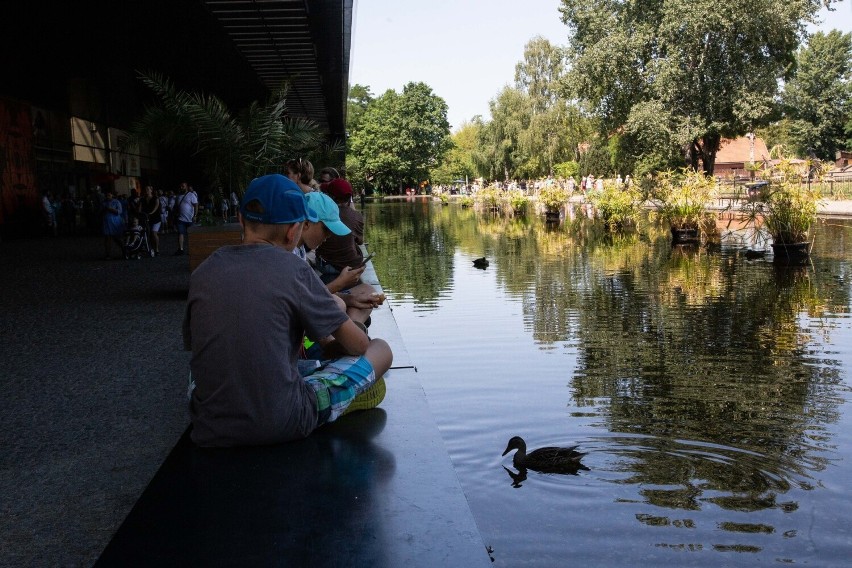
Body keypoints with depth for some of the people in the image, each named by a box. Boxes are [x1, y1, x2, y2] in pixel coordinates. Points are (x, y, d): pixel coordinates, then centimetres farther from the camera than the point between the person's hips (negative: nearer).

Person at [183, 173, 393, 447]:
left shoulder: (202, 272, 3)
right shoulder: (292, 268, -9)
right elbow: (358, 344, -1)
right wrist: (328, 351, 23)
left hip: (210, 431, 5)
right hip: (283, 425, -5)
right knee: (381, 350, 12)